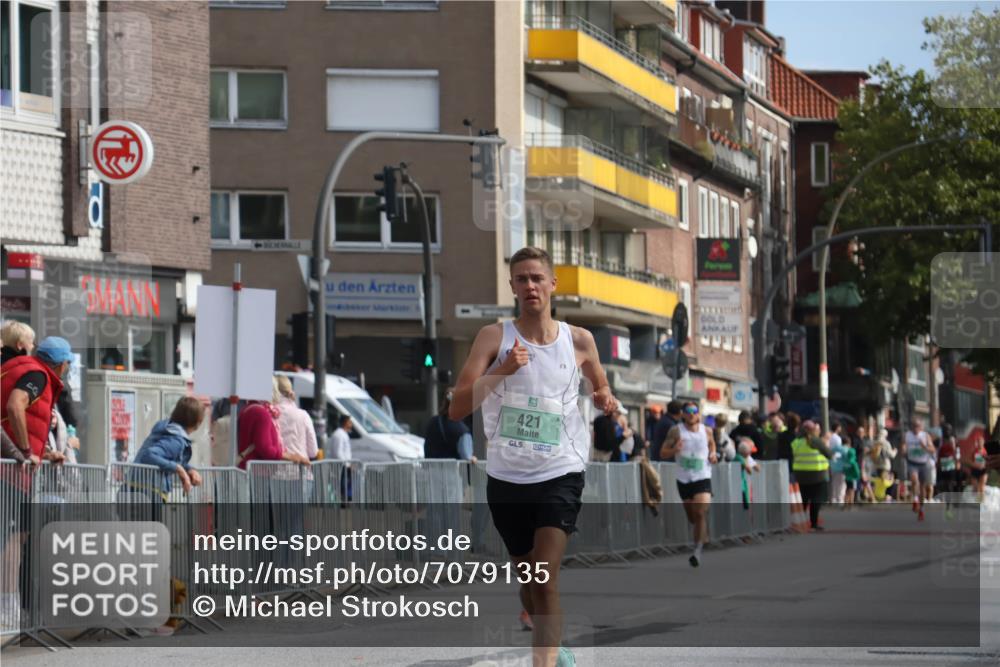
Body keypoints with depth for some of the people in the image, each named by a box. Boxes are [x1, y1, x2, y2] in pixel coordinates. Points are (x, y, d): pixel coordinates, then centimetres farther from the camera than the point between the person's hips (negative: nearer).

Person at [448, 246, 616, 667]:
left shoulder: (578, 341, 2)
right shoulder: (495, 337, -2)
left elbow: (600, 387, 22)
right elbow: (456, 409, -10)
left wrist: (605, 400, -2)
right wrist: (502, 371, -24)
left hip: (560, 474, -2)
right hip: (506, 476, 2)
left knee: (545, 580, -18)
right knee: (528, 582, 15)